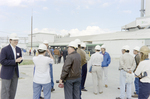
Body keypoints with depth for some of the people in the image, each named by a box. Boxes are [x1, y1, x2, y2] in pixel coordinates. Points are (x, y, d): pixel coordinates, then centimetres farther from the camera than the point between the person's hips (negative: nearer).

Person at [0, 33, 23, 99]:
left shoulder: (18, 49, 4)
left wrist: (20, 60, -13)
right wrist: (15, 61, -24)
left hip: (15, 73, 6)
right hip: (6, 73, -6)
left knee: (13, 90, 14)